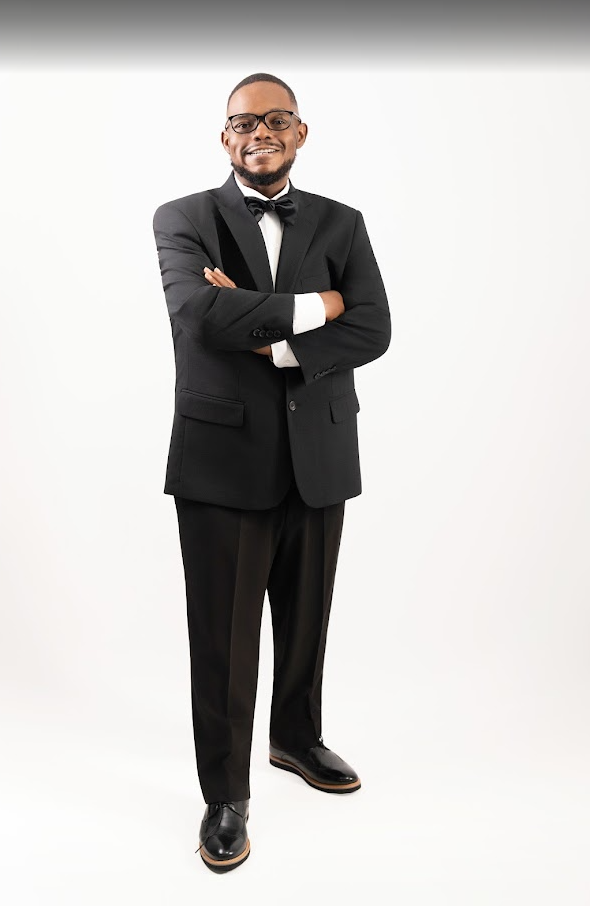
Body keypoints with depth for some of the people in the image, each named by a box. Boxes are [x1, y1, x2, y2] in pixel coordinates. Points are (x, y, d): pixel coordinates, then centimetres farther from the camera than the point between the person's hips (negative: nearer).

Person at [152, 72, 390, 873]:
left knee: (306, 620, 18)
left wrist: (274, 342, -14)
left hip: (319, 459, 3)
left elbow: (373, 330, -5)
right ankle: (226, 796, 24)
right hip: (223, 459, -3)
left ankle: (297, 738, 44)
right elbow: (200, 313, -18)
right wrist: (311, 307, -10)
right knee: (223, 637, 4)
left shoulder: (341, 224, 9)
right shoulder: (183, 220, 1)